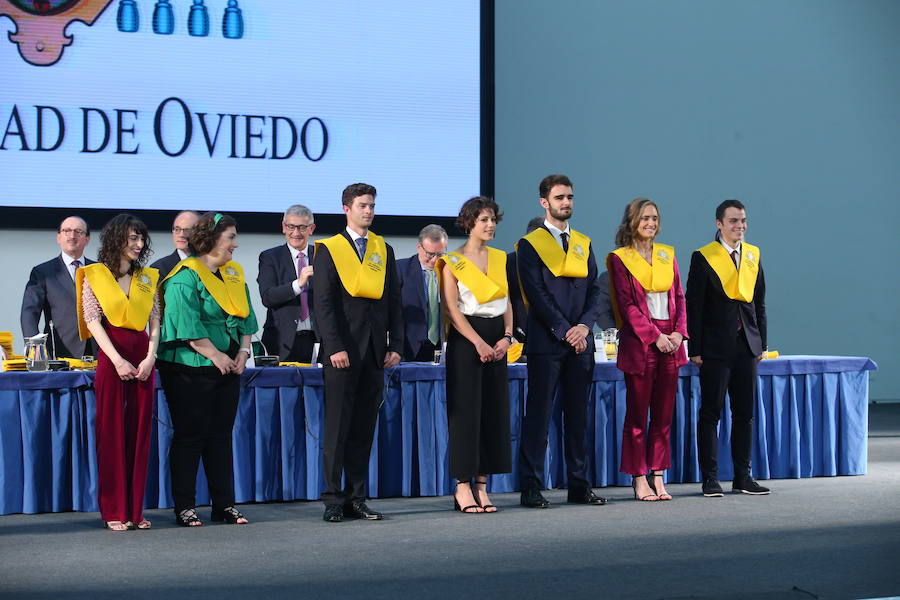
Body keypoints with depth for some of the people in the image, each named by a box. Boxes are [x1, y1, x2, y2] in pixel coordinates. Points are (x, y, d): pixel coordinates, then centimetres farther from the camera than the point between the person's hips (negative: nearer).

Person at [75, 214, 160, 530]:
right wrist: (117, 360, -14)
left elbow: (155, 321, 10)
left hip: (142, 358, 4)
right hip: (111, 356, -4)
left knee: (140, 432, 3)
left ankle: (135, 509, 8)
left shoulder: (148, 277, 14)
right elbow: (93, 320, -4)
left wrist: (150, 357, -6)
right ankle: (114, 511, 2)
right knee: (112, 432, -2)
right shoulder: (95, 276, 3)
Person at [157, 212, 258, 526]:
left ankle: (224, 504, 14)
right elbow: (187, 323, -17)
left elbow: (245, 316, 14)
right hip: (190, 370, -7)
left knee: (221, 436, 9)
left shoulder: (234, 274, 14)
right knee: (189, 437, -1)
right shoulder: (185, 277, -10)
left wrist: (243, 351, 0)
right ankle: (184, 507, 5)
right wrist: (215, 355, -17)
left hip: (228, 368, 7)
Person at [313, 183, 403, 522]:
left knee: (364, 429, 7)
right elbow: (323, 303, -5)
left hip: (375, 352, 4)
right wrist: (335, 347, -14)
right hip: (342, 351, -4)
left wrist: (396, 346, 4)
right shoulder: (328, 250, 2)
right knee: (337, 428, -2)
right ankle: (333, 500, 2)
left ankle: (357, 498, 11)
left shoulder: (384, 250, 14)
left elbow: (394, 302, 13)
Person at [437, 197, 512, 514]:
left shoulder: (500, 259, 14)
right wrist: (478, 342, -16)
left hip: (497, 340, 6)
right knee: (466, 410, -5)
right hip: (465, 339, -5)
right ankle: (463, 487, 1)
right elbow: (452, 308, -9)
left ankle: (481, 486, 9)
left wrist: (506, 337, -2)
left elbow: (507, 302, 14)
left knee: (494, 411, 3)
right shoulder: (453, 261, -3)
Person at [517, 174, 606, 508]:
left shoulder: (583, 243, 16)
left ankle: (579, 485, 13)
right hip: (546, 343, -5)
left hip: (580, 342, 5)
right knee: (538, 415, -3)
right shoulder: (530, 245, 0)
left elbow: (594, 289, 10)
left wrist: (584, 325, -6)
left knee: (578, 415, 8)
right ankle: (531, 488, 1)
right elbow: (537, 293, -8)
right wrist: (564, 331, -13)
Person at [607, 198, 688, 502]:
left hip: (670, 342, 5)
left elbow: (679, 297, 13)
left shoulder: (667, 254, 15)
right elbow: (626, 304, -6)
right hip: (638, 341, -5)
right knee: (637, 414, -1)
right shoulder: (620, 258, 0)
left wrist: (679, 331, -3)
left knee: (664, 414, 5)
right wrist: (655, 336, -13)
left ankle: (658, 476, 10)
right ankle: (639, 479, 4)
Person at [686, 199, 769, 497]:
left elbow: (759, 302, 15)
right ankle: (710, 478, 5)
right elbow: (693, 305, -6)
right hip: (716, 347, -5)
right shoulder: (702, 258, -4)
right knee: (710, 413, 0)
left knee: (744, 414, 9)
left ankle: (743, 476, 17)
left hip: (746, 345, 5)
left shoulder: (753, 255, 11)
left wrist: (761, 342, 10)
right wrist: (695, 349, -10)